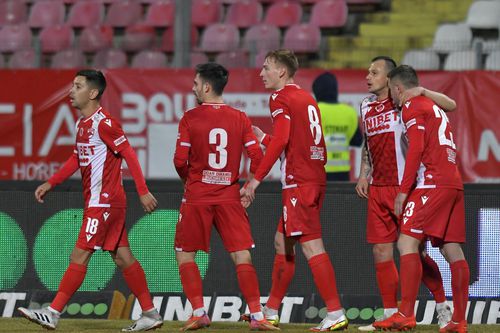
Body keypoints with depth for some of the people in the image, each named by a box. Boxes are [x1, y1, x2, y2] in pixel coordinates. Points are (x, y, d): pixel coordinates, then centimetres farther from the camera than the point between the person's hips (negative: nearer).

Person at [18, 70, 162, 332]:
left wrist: (143, 192, -20)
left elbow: (129, 154, -17)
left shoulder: (103, 123, -16)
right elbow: (77, 158, 25)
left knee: (79, 256, -8)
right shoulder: (82, 123, 13)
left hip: (104, 201, -10)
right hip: (95, 201, 10)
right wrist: (51, 183, 20)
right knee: (122, 257, 11)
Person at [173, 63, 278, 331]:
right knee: (242, 256, 3)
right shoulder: (239, 118, 4)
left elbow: (180, 161, -7)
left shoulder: (190, 118, -5)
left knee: (185, 254, 10)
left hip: (197, 197, -2)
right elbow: (256, 156, -2)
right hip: (229, 196, 2)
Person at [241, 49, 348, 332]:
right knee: (283, 242, 17)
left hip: (298, 181, -9)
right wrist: (262, 138, 32)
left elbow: (281, 140, -18)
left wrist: (257, 179, -16)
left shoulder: (280, 97, -6)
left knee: (311, 245, -12)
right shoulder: (306, 98, 20)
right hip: (315, 178, 9)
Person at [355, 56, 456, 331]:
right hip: (377, 190, 6)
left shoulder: (404, 102, -6)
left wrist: (422, 91, -23)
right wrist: (363, 175, 16)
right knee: (381, 253, 2)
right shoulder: (366, 106, 13)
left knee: (415, 251, -4)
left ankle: (443, 308, 9)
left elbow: (451, 105, -11)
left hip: (403, 187, -6)